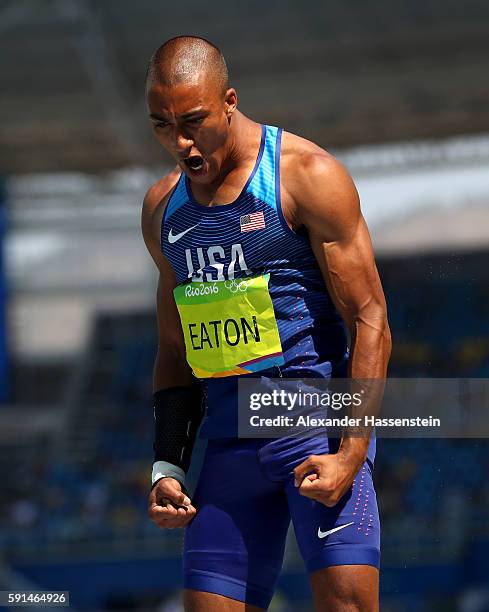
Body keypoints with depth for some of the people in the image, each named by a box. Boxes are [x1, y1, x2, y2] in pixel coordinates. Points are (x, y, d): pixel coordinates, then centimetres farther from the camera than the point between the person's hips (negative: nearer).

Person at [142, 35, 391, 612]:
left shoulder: (306, 175, -5)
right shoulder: (162, 207, 13)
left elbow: (370, 320, -8)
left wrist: (351, 454, -18)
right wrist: (167, 468, 11)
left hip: (318, 423, -5)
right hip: (227, 442, 5)